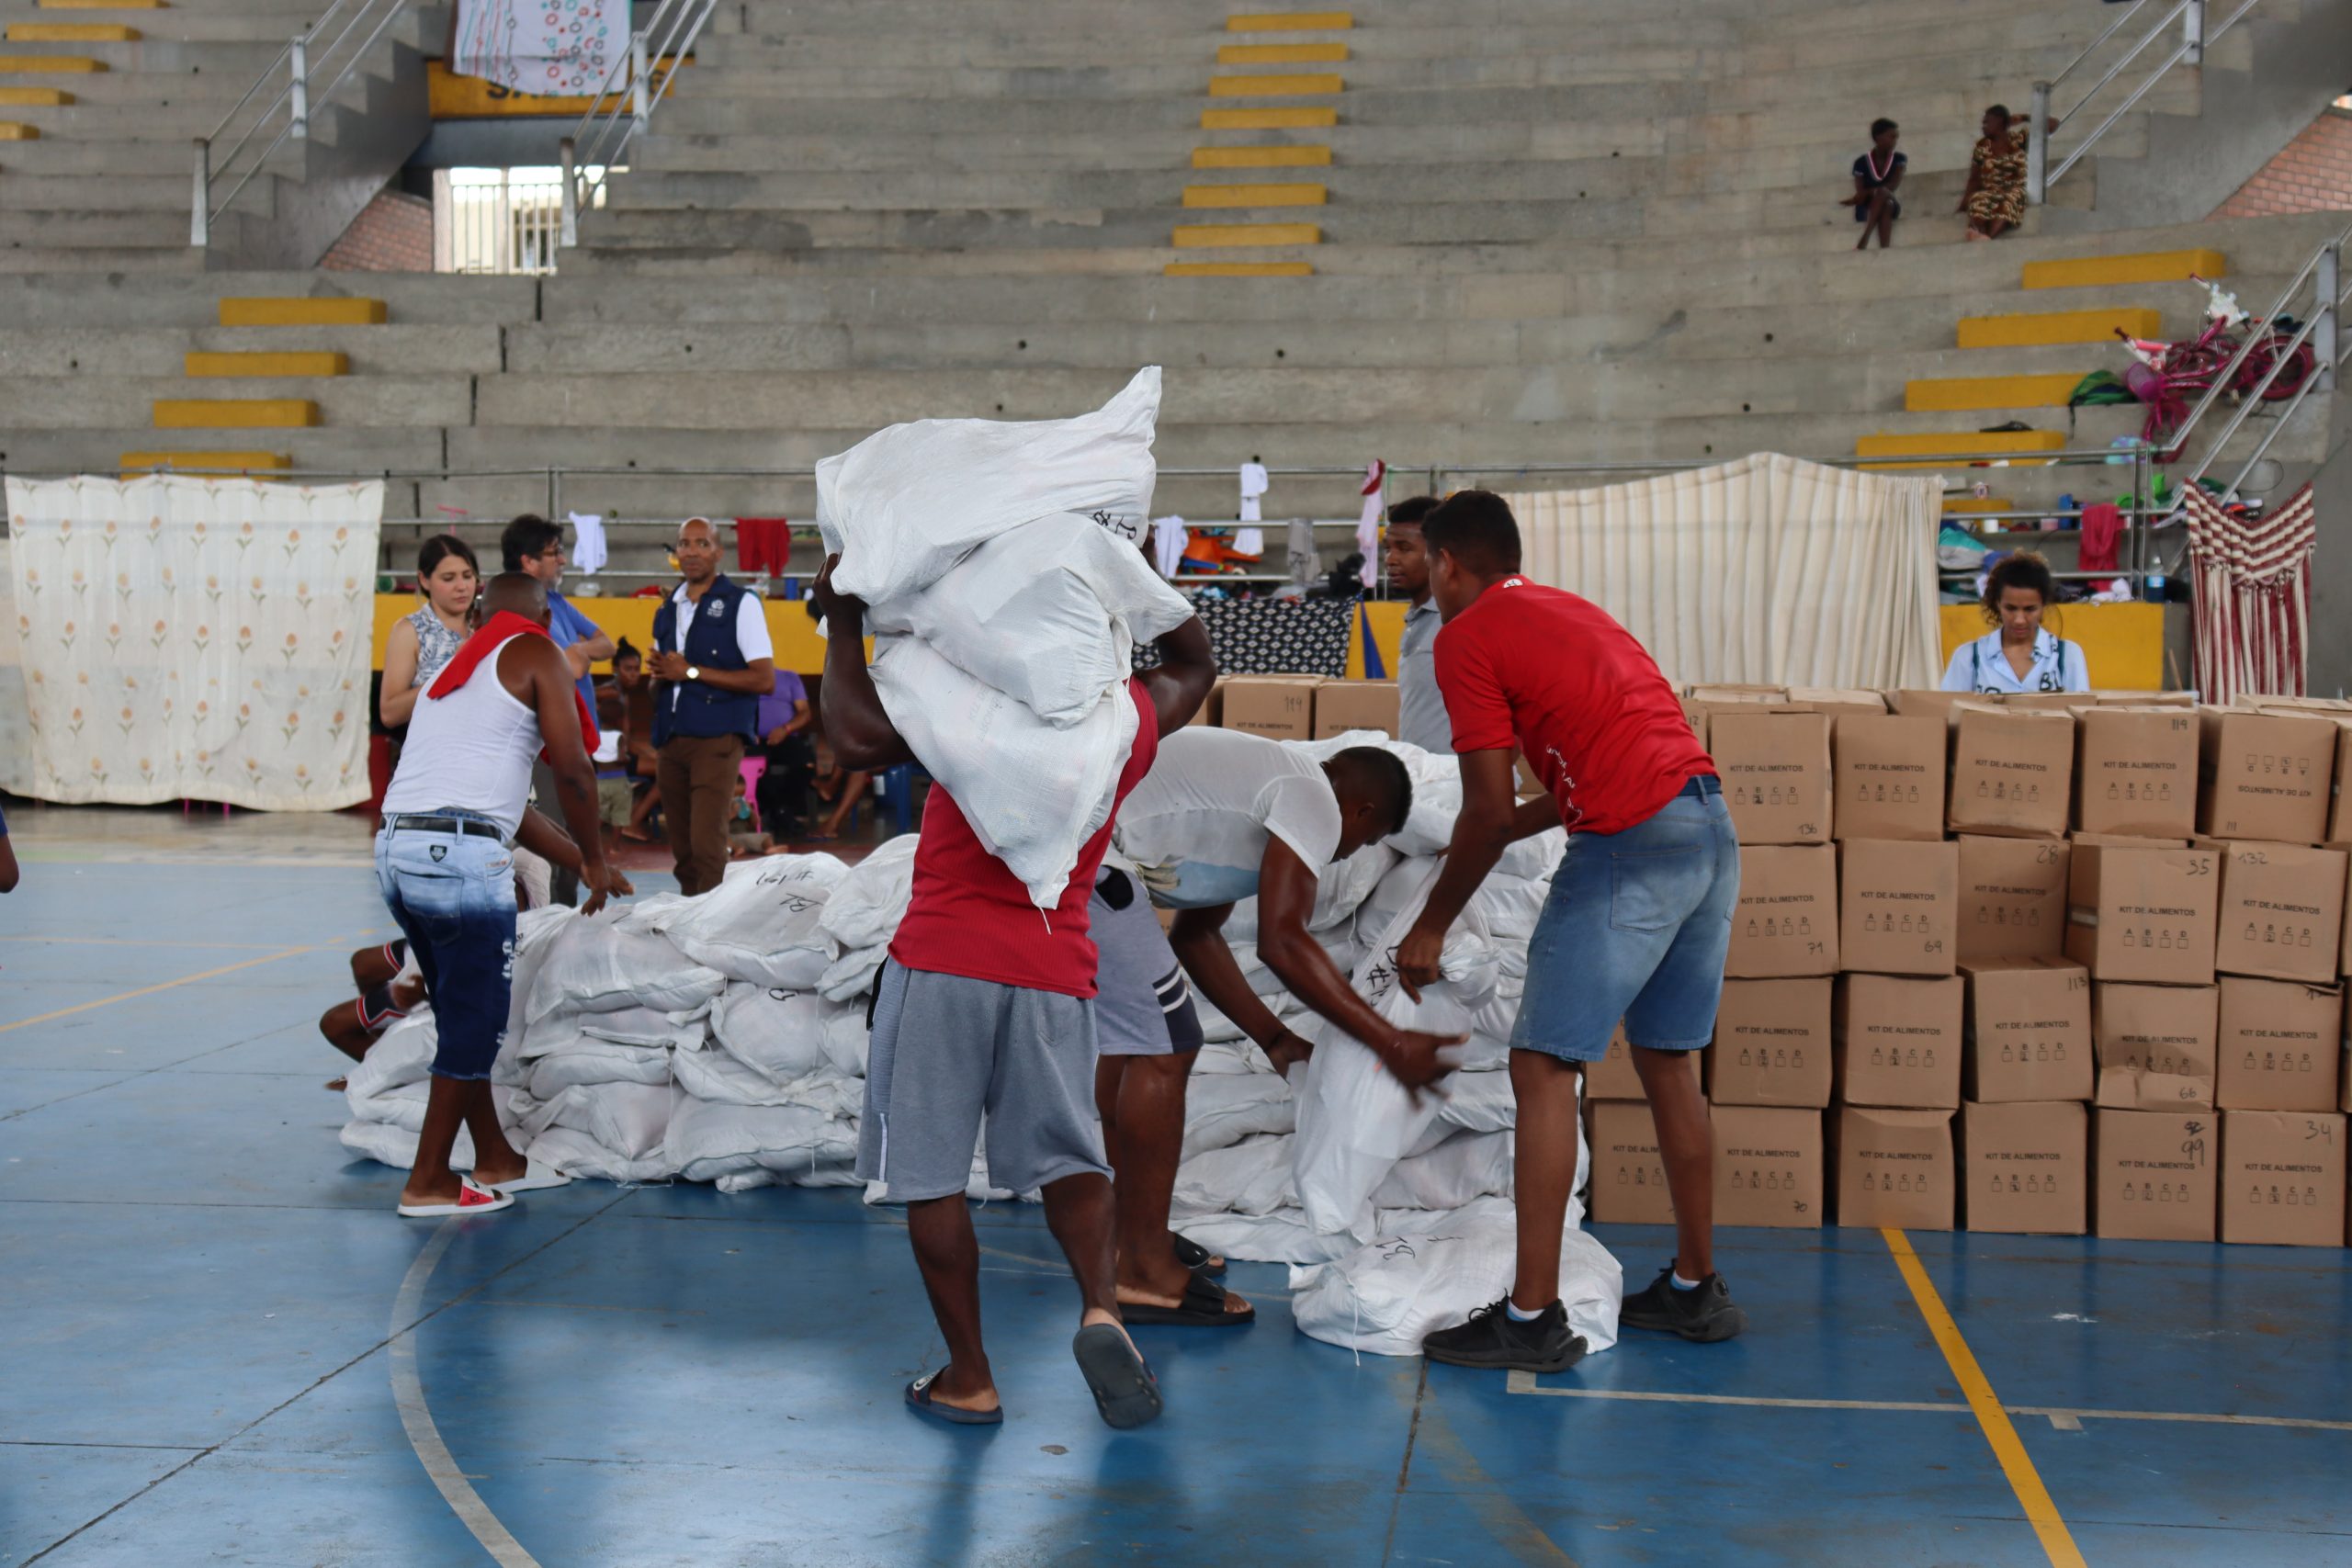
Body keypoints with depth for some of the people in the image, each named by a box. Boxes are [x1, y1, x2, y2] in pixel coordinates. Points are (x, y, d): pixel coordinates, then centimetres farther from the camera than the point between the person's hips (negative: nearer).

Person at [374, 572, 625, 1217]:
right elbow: (572, 769, -5)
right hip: (460, 855, -8)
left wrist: (577, 859, 36)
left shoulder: (455, 669, 29)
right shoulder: (536, 654, 6)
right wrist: (596, 859, 9)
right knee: (477, 1021, 3)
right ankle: (428, 1182, 7)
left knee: (462, 1013, 19)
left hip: (395, 847, 8)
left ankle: (496, 1160, 29)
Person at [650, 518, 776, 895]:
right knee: (683, 850, 6)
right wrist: (661, 674, 2)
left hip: (716, 738, -6)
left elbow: (765, 679, -9)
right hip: (670, 739, 6)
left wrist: (692, 672, -10)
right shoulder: (667, 611, 19)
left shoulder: (741, 603, 0)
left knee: (707, 846, -15)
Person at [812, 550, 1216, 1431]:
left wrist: (842, 623, -7)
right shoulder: (1140, 714, 7)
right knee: (1063, 1152, 17)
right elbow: (1195, 666, 30)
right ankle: (1101, 1306, -9)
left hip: (942, 963, -4)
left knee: (930, 1172, 6)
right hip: (1056, 970, 4)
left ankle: (969, 1380, 10)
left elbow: (859, 738, -18)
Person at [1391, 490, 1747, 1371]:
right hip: (1711, 829, 9)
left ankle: (1533, 1318, -6)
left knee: (1542, 1067, -5)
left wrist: (1432, 926, 5)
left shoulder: (1466, 638, 0)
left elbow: (1489, 811, -5)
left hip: (1633, 847, -9)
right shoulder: (1568, 610, 25)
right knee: (1667, 1062, 18)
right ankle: (1695, 1289, 27)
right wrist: (1511, 827, 35)